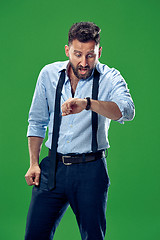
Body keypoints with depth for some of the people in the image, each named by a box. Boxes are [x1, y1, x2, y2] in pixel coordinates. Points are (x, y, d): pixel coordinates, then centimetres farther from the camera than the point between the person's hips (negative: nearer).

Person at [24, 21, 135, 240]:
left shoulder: (110, 78, -6)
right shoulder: (48, 74, 3)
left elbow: (126, 111, -28)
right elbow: (37, 121, 13)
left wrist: (87, 103, -44)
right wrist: (34, 163, 7)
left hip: (91, 172, -2)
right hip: (53, 167, 2)